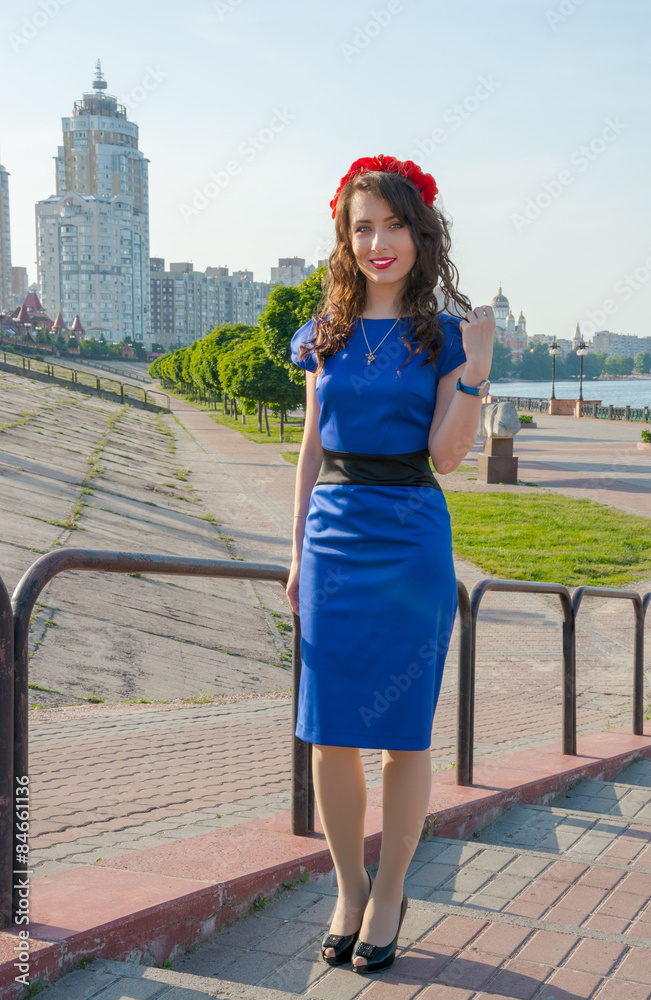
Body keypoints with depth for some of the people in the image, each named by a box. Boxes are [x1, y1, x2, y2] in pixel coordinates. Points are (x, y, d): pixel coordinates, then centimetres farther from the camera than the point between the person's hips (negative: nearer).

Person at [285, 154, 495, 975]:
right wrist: (298, 553, 9)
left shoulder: (443, 335, 2)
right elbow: (313, 451, 12)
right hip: (334, 537, 3)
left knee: (402, 730, 4)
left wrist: (475, 366, -14)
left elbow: (446, 454, -5)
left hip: (411, 539, -2)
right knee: (329, 730, 4)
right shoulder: (324, 334, 10)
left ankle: (389, 895, 21)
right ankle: (349, 889, 23)